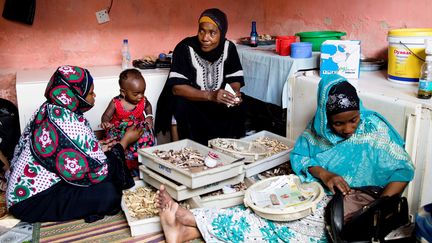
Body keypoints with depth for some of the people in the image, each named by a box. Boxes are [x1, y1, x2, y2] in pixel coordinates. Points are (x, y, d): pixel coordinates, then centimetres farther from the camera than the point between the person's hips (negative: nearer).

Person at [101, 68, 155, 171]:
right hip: (120, 131, -1)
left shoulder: (143, 100, -2)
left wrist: (149, 117, 5)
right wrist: (105, 122, -30)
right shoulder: (116, 103, -11)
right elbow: (106, 115, -7)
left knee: (147, 137, -23)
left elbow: (148, 106, 21)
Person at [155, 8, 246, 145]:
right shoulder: (185, 48, -20)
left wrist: (235, 93, -28)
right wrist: (210, 95, -40)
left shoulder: (228, 47, -8)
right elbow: (176, 87, -27)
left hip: (219, 102, 3)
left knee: (237, 108, -22)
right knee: (181, 106, -32)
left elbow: (234, 78, -3)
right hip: (190, 99, -3)